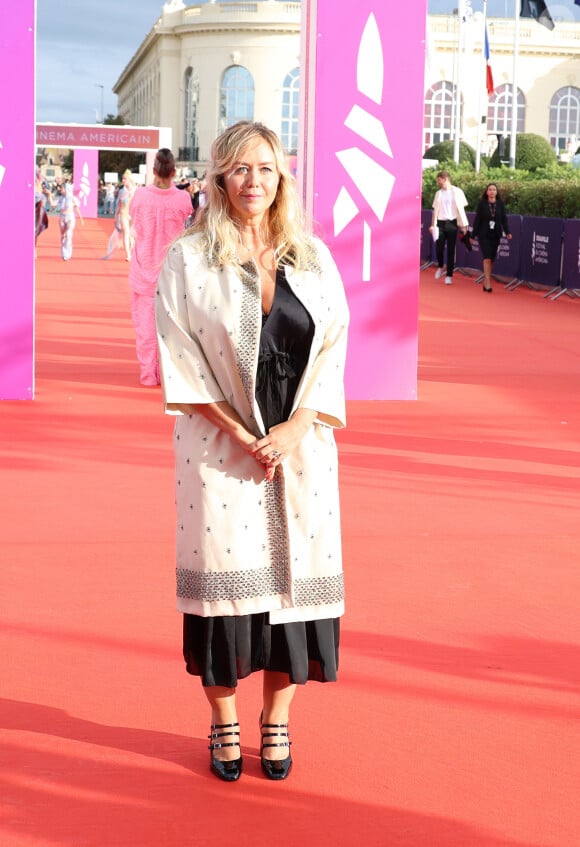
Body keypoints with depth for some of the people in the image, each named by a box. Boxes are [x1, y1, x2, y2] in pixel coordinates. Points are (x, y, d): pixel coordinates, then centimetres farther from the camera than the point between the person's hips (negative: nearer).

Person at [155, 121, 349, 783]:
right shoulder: (188, 259, 0)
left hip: (299, 443, 2)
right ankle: (223, 723, 15)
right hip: (221, 447, -2)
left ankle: (277, 720, 17)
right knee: (224, 575, 0)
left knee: (294, 572, 3)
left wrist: (297, 426, -10)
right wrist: (240, 434, -12)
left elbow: (334, 345, 4)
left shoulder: (313, 257, 7)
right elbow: (180, 357, -4)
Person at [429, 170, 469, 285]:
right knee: (439, 248, -4)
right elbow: (435, 210, 12)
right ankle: (440, 267, 24)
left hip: (452, 223, -3)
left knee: (451, 250, 0)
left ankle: (449, 275, 6)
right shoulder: (438, 193, 10)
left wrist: (463, 225, -4)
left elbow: (461, 208, -1)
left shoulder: (457, 192, -1)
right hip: (440, 223, 3)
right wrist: (433, 225, 6)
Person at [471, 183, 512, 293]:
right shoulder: (482, 203, -2)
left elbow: (504, 219, 2)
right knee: (487, 258, -12)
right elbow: (477, 219, -1)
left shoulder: (500, 204, 4)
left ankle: (486, 282, 18)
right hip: (484, 235, -3)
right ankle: (488, 284, -13)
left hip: (495, 235, 3)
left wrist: (507, 232, -10)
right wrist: (473, 234, -3)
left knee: (492, 259, 6)